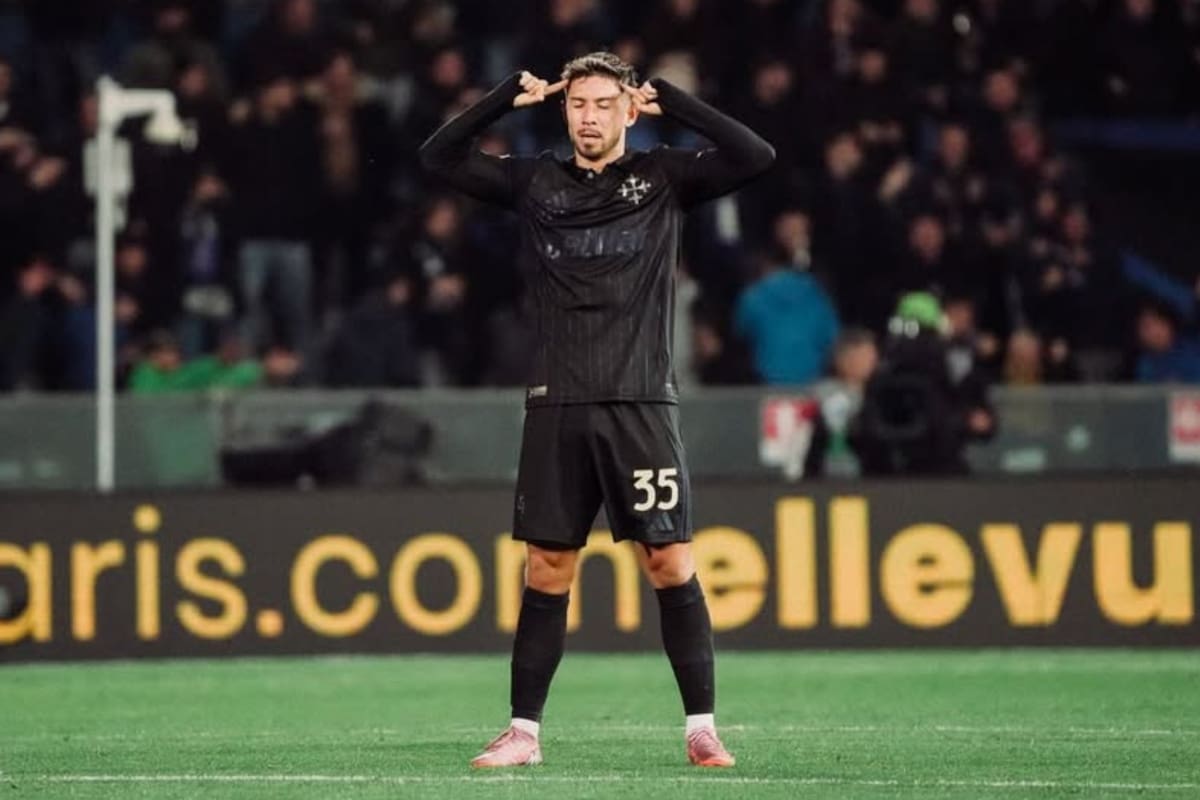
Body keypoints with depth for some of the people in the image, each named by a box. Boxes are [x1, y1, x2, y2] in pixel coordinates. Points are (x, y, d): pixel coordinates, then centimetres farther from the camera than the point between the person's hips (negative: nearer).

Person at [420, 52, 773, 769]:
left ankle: (702, 729, 0)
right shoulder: (535, 183, 11)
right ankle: (524, 732, 11)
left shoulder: (662, 178, 5)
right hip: (558, 407, 2)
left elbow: (756, 156, -6)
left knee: (670, 564, -5)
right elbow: (439, 156, 10)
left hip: (642, 403, -2)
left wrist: (672, 101, -5)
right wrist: (511, 96, 3)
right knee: (547, 571, 4)